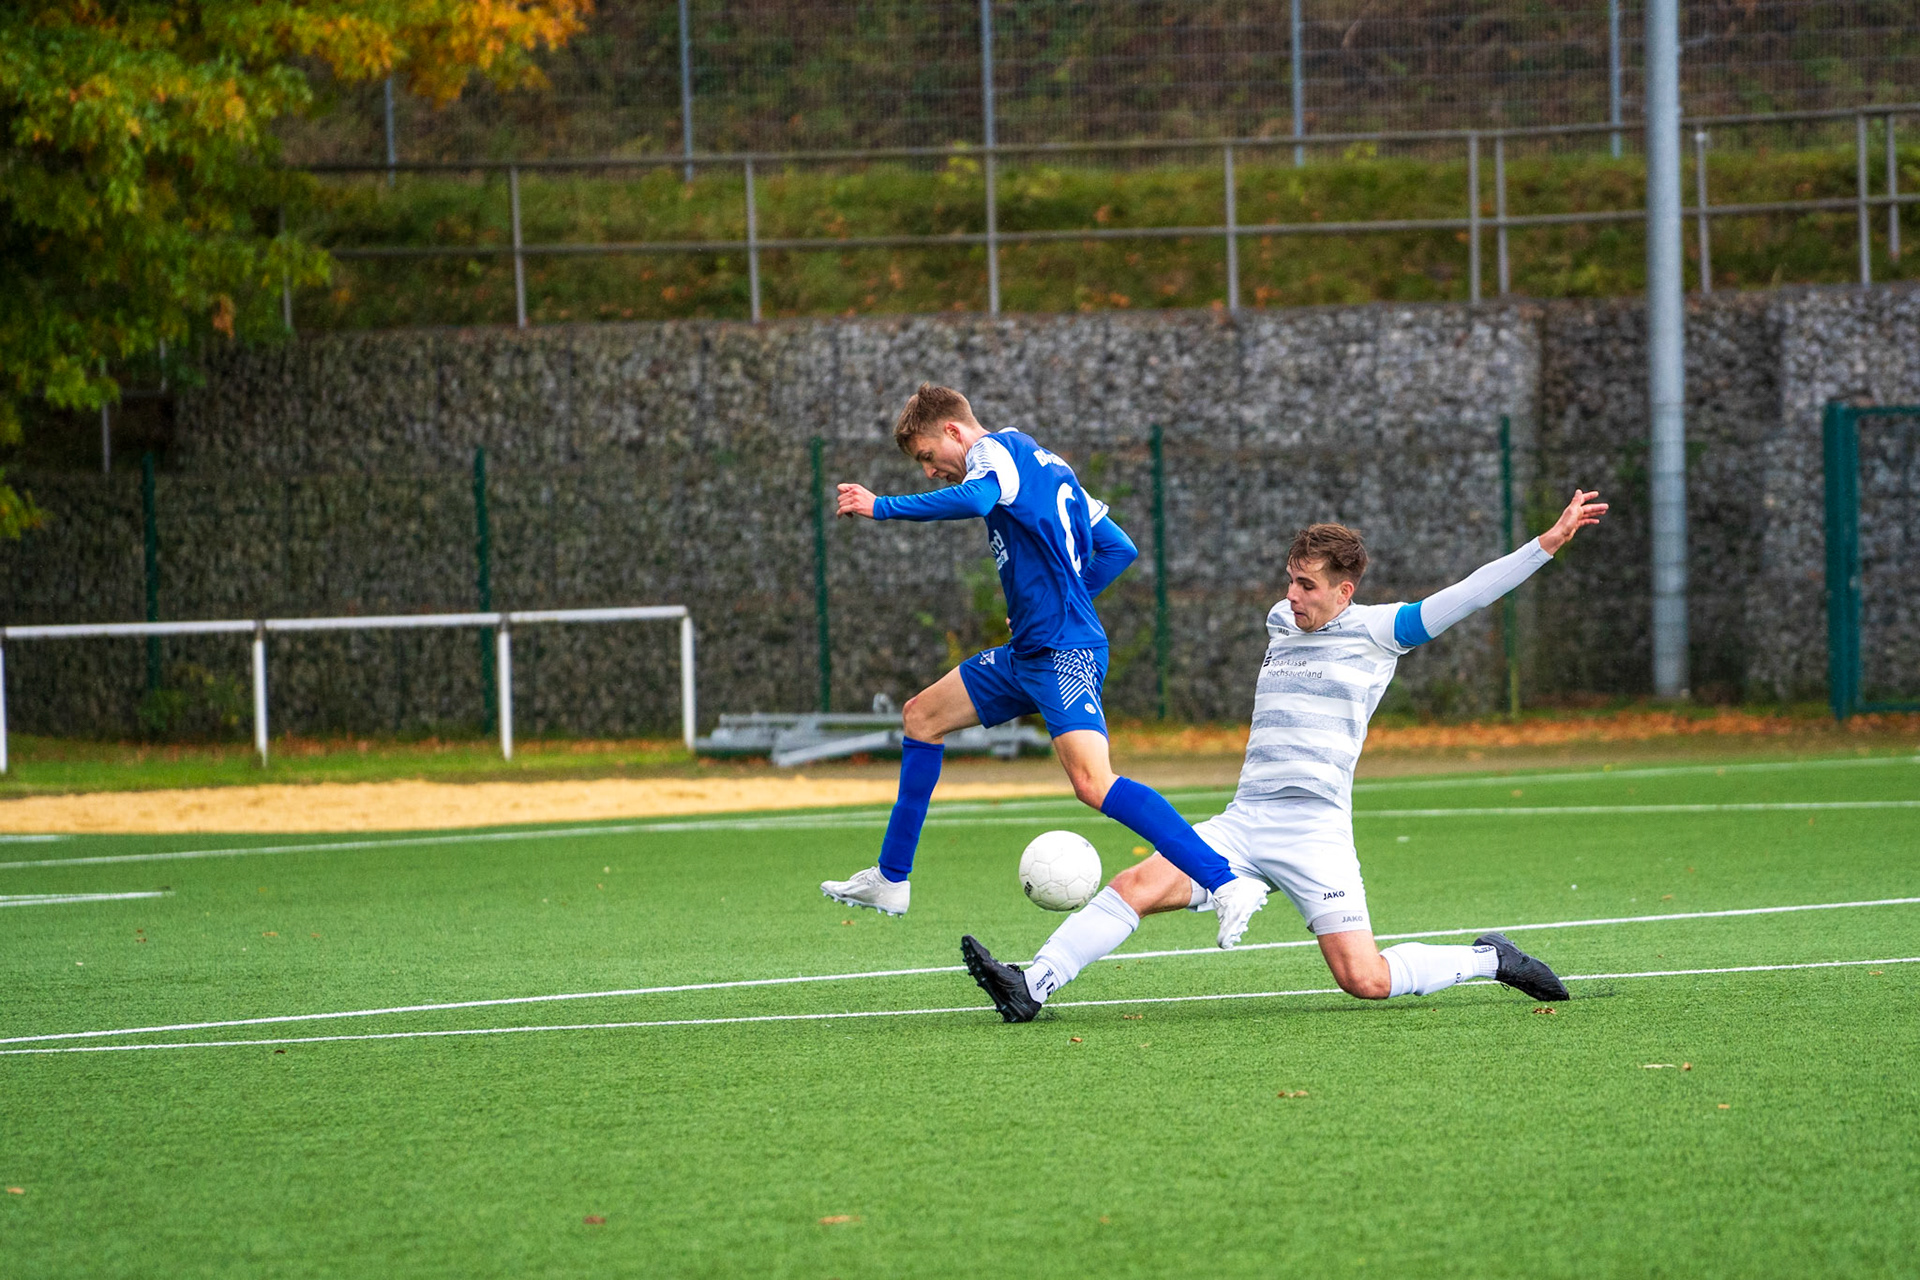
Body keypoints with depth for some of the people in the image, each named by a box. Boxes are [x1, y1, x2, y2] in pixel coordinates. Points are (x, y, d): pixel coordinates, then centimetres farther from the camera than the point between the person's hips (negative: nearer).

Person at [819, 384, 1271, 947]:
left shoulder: (995, 449, -5)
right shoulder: (1047, 466, 22)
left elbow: (975, 499, -29)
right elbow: (1118, 548, 23)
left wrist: (881, 507, -19)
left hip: (1064, 655, -11)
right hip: (1027, 652, 11)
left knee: (1092, 781, -24)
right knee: (922, 715, 19)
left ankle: (1228, 884, -30)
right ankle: (890, 881, 27)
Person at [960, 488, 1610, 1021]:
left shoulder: (1374, 630, -1)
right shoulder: (1280, 620, 16)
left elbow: (1467, 595, -6)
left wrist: (1548, 542, -11)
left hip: (1316, 831, -5)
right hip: (1243, 823, 5)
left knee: (1365, 980, -14)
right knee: (1134, 886, -14)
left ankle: (1488, 960, 9)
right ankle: (1031, 986, -20)